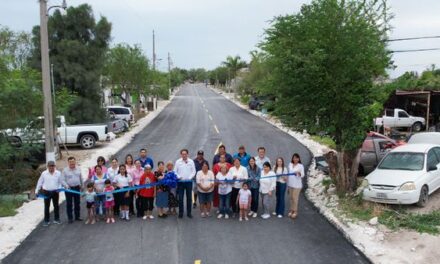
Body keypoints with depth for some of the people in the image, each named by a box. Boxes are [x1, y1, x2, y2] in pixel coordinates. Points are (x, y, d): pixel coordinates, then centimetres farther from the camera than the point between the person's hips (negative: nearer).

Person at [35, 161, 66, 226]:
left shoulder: (58, 173, -1)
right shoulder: (44, 173, -3)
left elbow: (60, 182, 7)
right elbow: (40, 182, 5)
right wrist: (37, 191, 4)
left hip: (55, 192, 1)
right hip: (46, 192, -1)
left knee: (56, 206, 10)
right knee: (46, 207, 6)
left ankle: (56, 219, 24)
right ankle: (46, 221, 16)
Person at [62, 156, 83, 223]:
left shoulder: (78, 169, 3)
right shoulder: (65, 170, -6)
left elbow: (81, 178, 12)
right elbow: (63, 180, -6)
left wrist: (81, 185, 14)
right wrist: (67, 186, -20)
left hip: (77, 188, 3)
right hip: (69, 189, -3)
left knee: (77, 203, 11)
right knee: (69, 204, 4)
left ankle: (77, 216, 23)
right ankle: (70, 218, 12)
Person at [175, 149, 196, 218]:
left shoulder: (191, 161, 1)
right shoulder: (178, 162, 1)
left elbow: (194, 171, 2)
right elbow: (175, 171, 2)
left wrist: (190, 177, -10)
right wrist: (179, 177, -11)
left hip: (189, 182, 1)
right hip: (180, 182, 0)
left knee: (189, 198, 6)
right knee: (180, 198, 1)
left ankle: (189, 213, 16)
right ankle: (180, 213, 12)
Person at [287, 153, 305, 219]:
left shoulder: (300, 166, -10)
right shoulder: (290, 164, 6)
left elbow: (302, 175, -12)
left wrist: (299, 173, -33)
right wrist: (287, 181, 14)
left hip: (297, 184, -5)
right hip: (290, 184, 5)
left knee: (295, 198, -3)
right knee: (291, 197, 12)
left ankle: (295, 211, 7)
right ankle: (291, 210, 24)